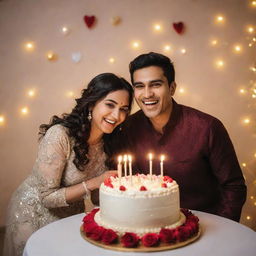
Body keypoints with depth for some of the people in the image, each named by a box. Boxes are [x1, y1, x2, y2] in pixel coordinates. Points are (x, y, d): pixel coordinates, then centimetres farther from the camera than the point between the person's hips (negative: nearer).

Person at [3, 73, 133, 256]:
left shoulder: (109, 141, -10)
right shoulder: (60, 135, -28)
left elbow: (98, 198, -2)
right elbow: (47, 196, -23)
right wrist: (93, 183, -28)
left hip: (72, 214, 6)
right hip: (34, 213, -5)